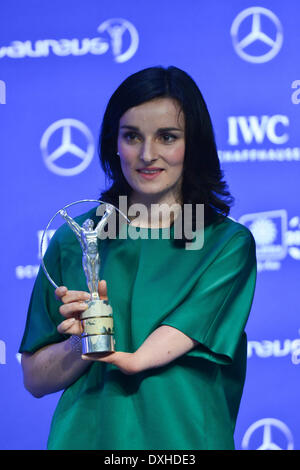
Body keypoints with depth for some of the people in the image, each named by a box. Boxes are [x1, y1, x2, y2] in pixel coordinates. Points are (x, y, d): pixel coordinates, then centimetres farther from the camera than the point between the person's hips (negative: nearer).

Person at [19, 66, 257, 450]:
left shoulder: (229, 243, 0)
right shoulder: (73, 241, 3)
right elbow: (34, 379, 2)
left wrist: (130, 357, -32)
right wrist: (82, 342, -16)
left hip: (181, 437, -1)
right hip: (84, 436, 1)